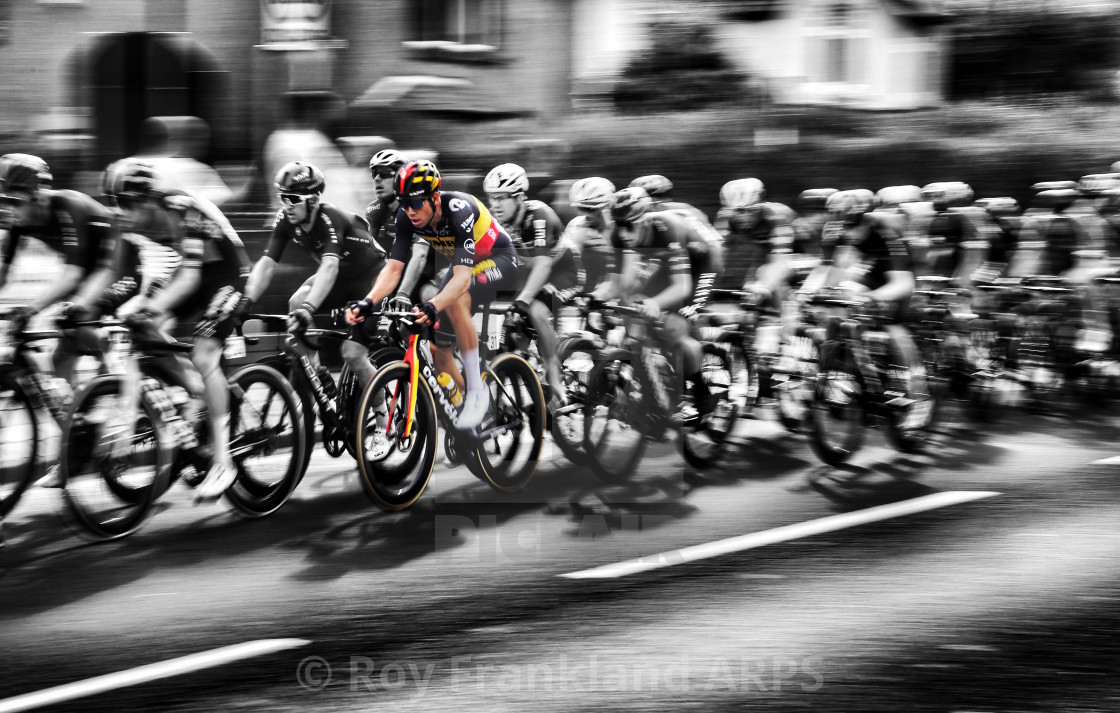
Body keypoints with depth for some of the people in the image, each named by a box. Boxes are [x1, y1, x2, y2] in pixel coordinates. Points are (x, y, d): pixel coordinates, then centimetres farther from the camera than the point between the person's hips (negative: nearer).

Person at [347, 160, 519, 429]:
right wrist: (368, 302, -41)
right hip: (464, 265, 7)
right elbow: (394, 268, -22)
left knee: (455, 301, -37)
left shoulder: (460, 210, -36)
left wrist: (432, 306, -62)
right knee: (437, 347, -3)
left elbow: (462, 276, -45)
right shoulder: (407, 216, -19)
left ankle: (477, 390, -26)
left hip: (500, 261, -7)